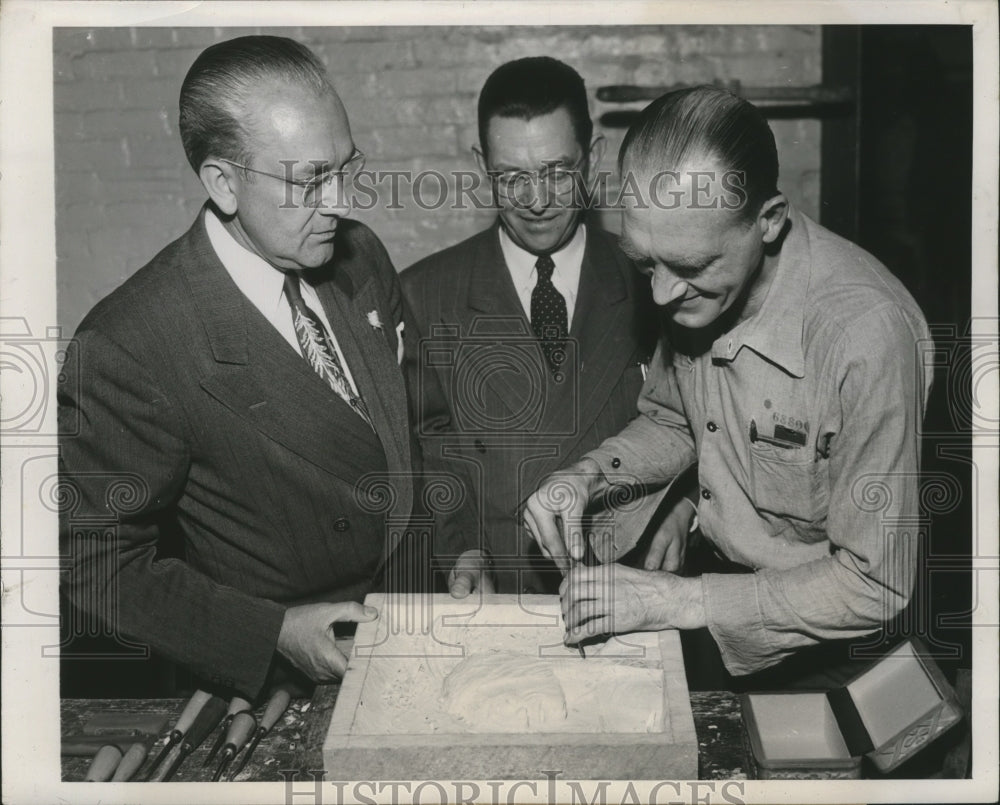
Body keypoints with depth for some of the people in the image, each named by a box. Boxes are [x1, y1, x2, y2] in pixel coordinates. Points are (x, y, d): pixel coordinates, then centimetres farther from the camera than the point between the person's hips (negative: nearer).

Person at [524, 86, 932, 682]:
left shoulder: (867, 332, -29)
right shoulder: (691, 282, -8)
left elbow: (875, 587, -22)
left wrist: (672, 600, -24)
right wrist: (590, 475, -7)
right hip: (719, 572, 6)